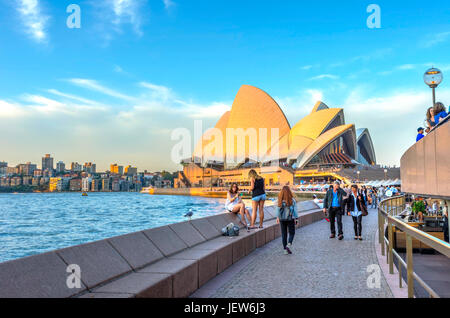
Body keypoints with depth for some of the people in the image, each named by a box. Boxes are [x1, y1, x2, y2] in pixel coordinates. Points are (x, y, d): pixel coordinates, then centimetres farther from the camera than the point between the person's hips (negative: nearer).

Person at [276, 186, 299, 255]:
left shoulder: (280, 200, -5)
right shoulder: (292, 200, -11)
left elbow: (278, 209, 2)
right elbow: (294, 210, -9)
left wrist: (278, 217, 13)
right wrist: (296, 219, -2)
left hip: (282, 219, 2)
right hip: (290, 219, -2)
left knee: (284, 234, 10)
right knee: (291, 233, 12)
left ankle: (285, 249, 12)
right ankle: (289, 244, -9)